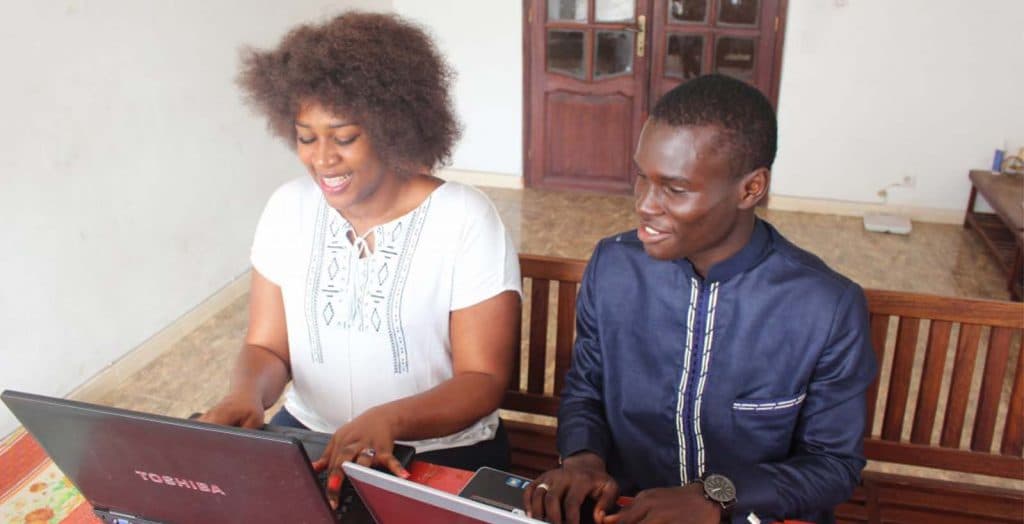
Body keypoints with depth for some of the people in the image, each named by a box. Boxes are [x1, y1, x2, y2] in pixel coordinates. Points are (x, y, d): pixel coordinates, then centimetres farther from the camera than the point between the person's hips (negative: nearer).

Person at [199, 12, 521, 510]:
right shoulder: (288, 207, 0)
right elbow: (267, 347, 4)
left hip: (441, 456, -3)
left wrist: (389, 419, -30)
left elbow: (483, 381, -13)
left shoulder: (466, 219, -13)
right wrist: (245, 394, -19)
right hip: (306, 437, 4)